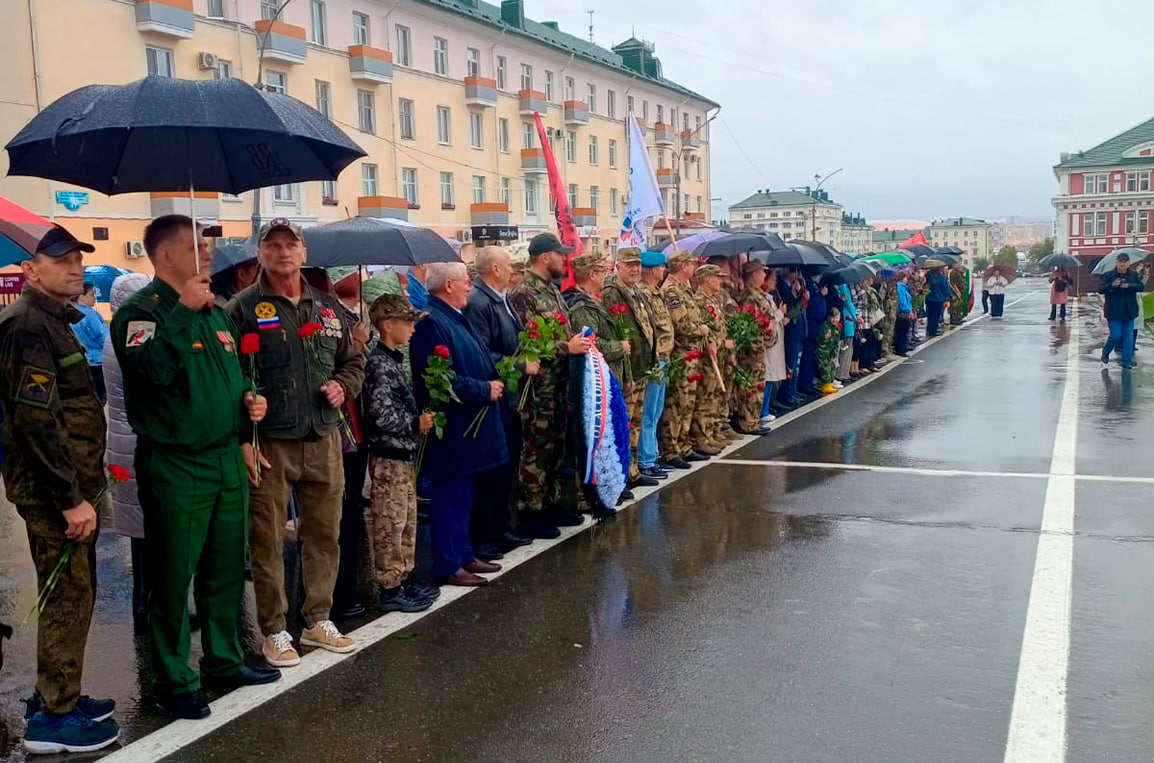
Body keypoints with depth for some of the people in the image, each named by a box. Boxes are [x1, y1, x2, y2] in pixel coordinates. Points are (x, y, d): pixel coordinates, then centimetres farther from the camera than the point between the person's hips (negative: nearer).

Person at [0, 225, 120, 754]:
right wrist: (71, 498, -23)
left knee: (74, 593, 16)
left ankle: (59, 696, 28)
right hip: (52, 491, -10)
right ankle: (54, 718, 7)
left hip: (70, 484, 10)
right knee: (68, 597, -3)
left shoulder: (53, 321, 16)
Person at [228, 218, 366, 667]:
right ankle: (274, 631, 17)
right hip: (269, 444, -5)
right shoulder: (243, 309, -5)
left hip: (323, 441, 5)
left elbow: (353, 361, 22)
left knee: (325, 534, 13)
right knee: (268, 542, 3)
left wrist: (344, 386, 0)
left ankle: (318, 621, 28)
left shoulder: (327, 308, 12)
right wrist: (243, 440, -13)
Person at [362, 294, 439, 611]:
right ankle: (389, 589, 6)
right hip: (388, 456, -10)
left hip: (402, 454, 10)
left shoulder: (393, 360, 13)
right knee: (390, 524, -2)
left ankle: (405, 578, 27)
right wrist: (416, 424, -15)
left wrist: (420, 420, 8)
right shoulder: (379, 364, -17)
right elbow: (381, 414, -24)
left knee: (407, 521, 16)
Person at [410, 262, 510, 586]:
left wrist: (495, 380, 5)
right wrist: (485, 390, -18)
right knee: (449, 496, -1)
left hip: (468, 428, 10)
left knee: (462, 495, 18)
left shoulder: (456, 318, 13)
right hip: (451, 429, -10)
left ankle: (463, 554, 30)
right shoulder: (432, 323, -20)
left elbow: (478, 362, 23)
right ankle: (447, 566, 8)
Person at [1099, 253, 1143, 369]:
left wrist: (1128, 285, -25)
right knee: (1116, 336, -6)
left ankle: (1127, 362, 13)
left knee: (1128, 338, 5)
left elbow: (1140, 286, -9)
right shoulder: (1108, 275, -3)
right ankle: (1105, 354, 22)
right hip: (1114, 312, -3)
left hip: (1129, 312, 3)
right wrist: (1112, 285, -26)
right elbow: (1100, 289, -9)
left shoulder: (1134, 275, 4)